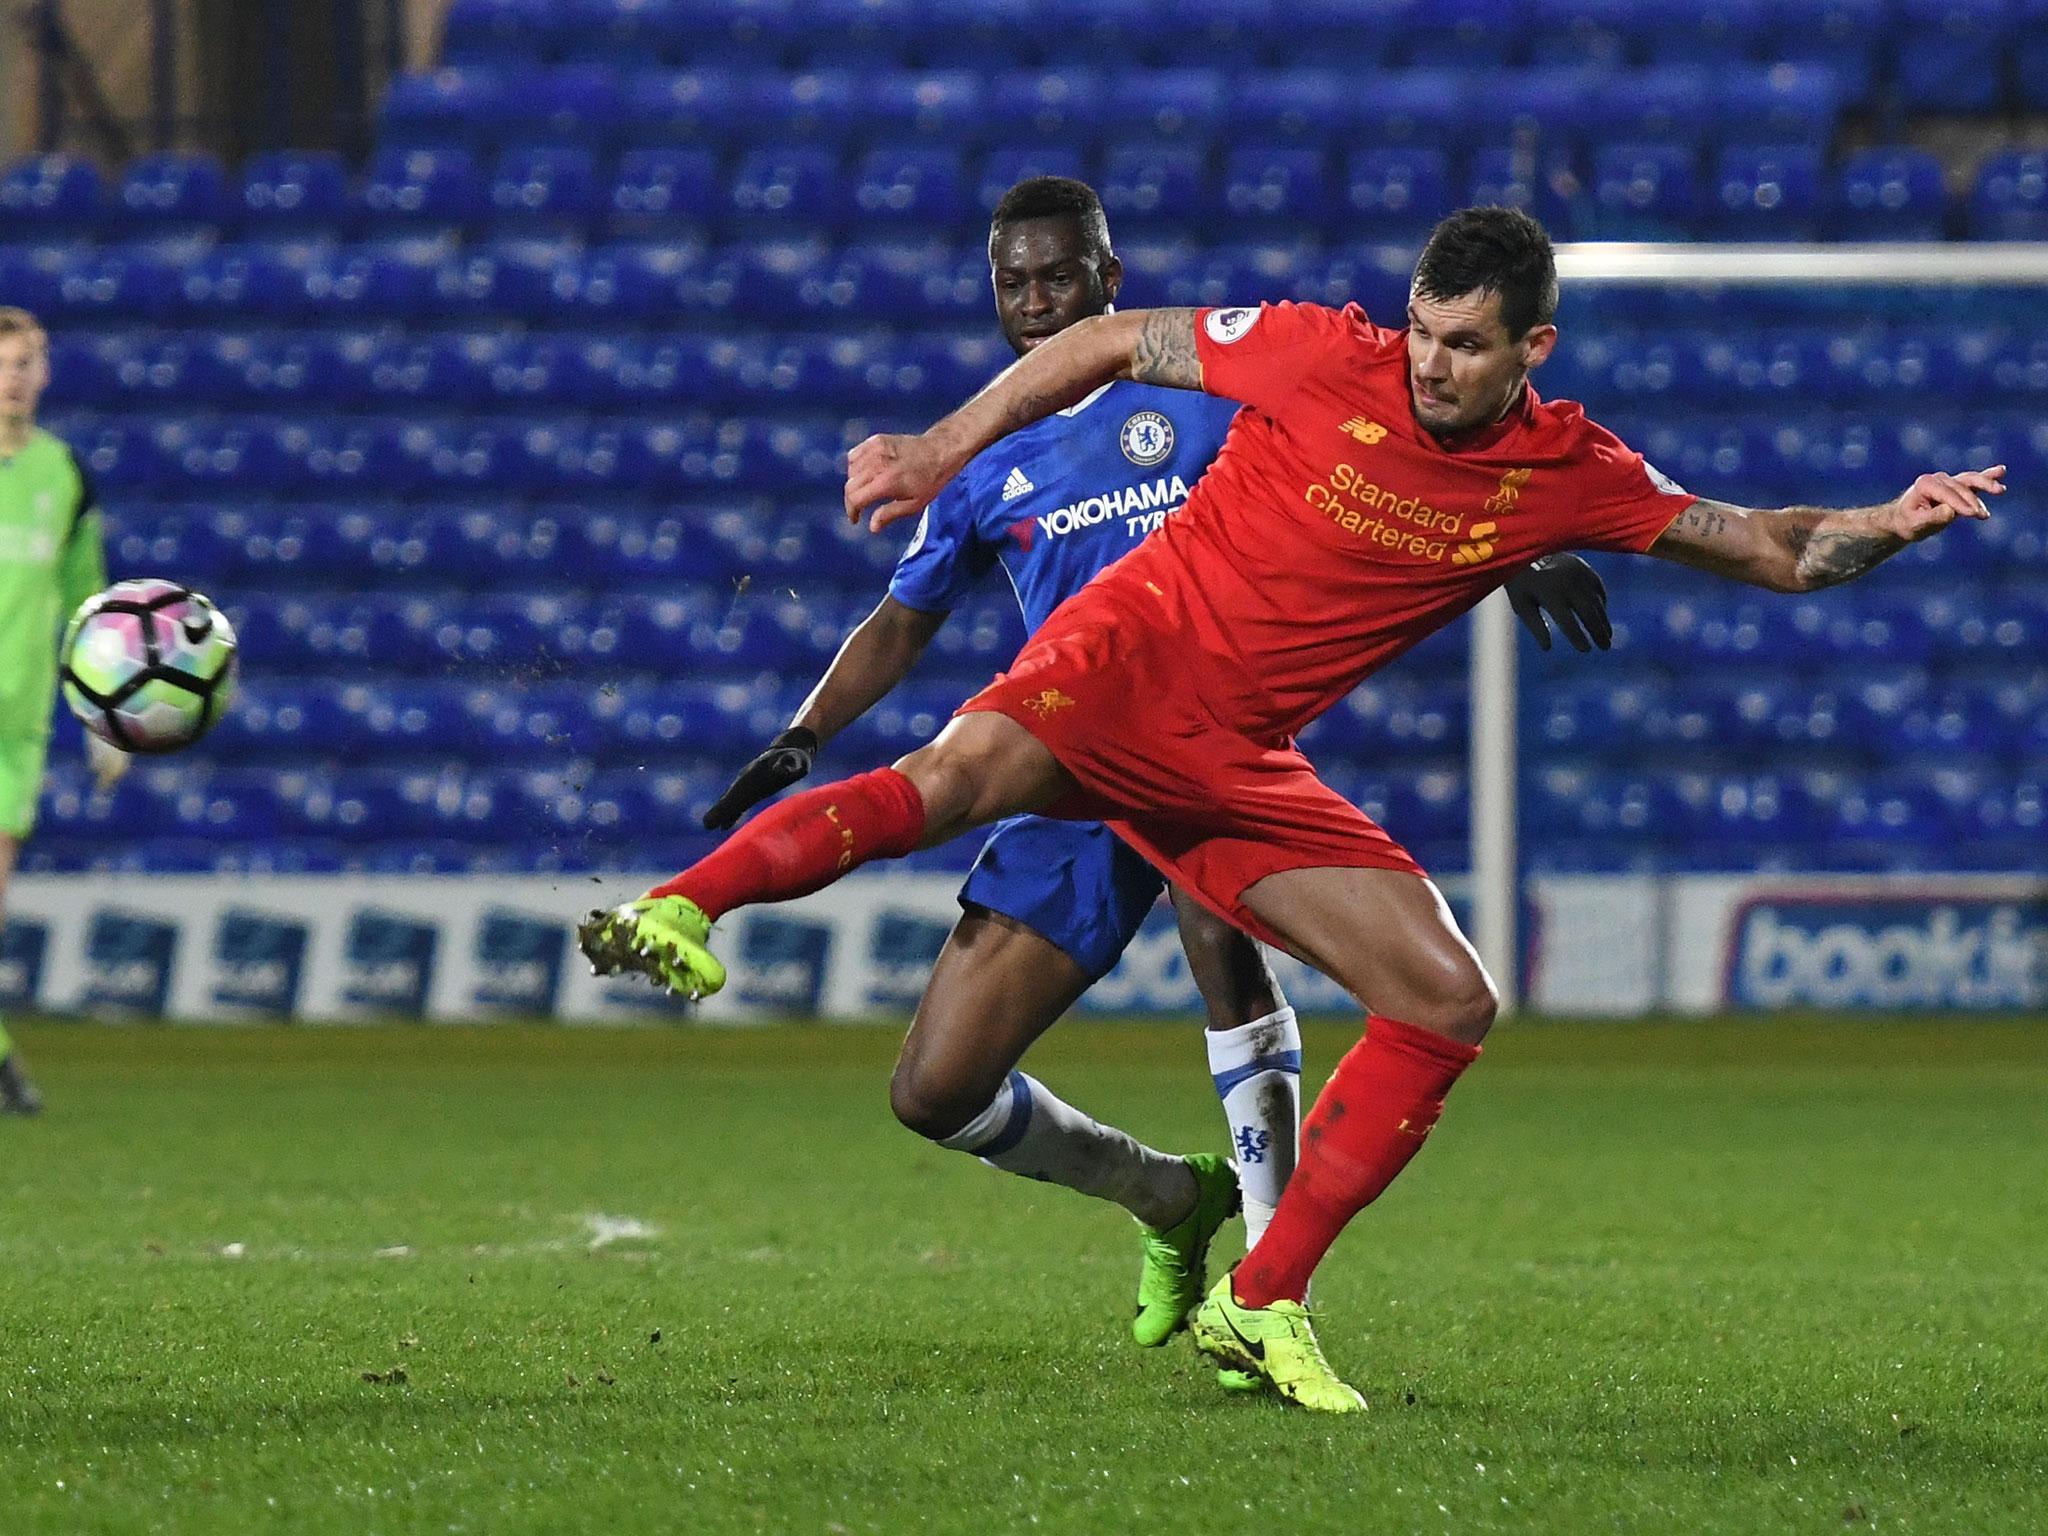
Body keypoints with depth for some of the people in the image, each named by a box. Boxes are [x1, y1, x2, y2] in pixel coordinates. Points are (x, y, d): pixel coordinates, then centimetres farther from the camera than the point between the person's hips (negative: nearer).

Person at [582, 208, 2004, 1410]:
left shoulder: (1570, 476, 1)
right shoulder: (1328, 357, -10)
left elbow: (1762, 546, 6)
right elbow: (1114, 343, 1)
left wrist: (1886, 525, -14)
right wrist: (942, 451, 0)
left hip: (1242, 764, 5)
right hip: (1126, 657, -5)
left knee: (1450, 1004, -4)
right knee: (956, 776, -37)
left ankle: (1260, 1306, 3)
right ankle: (686, 905, -40)